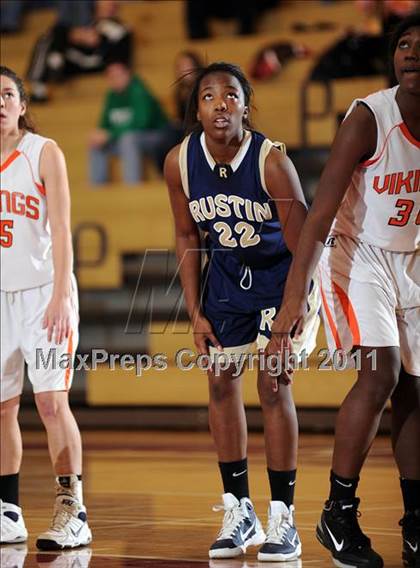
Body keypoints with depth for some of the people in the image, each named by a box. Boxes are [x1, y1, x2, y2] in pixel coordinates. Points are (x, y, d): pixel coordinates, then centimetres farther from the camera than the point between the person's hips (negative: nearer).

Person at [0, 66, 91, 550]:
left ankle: (71, 514, -9)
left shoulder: (44, 153, -4)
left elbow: (61, 230, -9)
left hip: (43, 291, -4)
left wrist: (60, 296, -18)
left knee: (51, 400, -12)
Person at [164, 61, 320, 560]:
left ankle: (282, 518, -2)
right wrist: (196, 313, -4)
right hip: (225, 275, 5)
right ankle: (238, 510, 14)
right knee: (221, 383, 3)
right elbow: (187, 237, -1)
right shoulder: (180, 162, -16)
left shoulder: (271, 161, -29)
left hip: (280, 275, -4)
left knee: (274, 384, -11)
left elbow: (301, 247, -24)